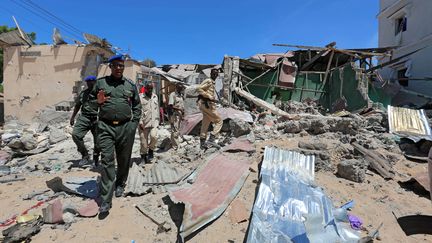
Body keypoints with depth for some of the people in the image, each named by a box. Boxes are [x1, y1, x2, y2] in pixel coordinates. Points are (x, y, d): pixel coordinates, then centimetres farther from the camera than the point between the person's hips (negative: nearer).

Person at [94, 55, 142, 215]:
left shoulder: (130, 85, 11)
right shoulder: (100, 83, 9)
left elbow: (137, 106, 13)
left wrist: (134, 123, 3)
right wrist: (98, 102, -5)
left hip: (126, 127, 2)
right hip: (106, 127, -1)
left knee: (124, 159, 11)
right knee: (107, 161, -6)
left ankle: (120, 184, 35)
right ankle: (106, 201, -3)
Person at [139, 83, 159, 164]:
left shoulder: (155, 97, 14)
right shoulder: (140, 97, -2)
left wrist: (157, 121, 16)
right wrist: (140, 122, -11)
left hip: (153, 123, 3)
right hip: (144, 124, -3)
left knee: (154, 136, -17)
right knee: (143, 142, 3)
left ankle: (151, 150, 10)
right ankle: (143, 156, 22)